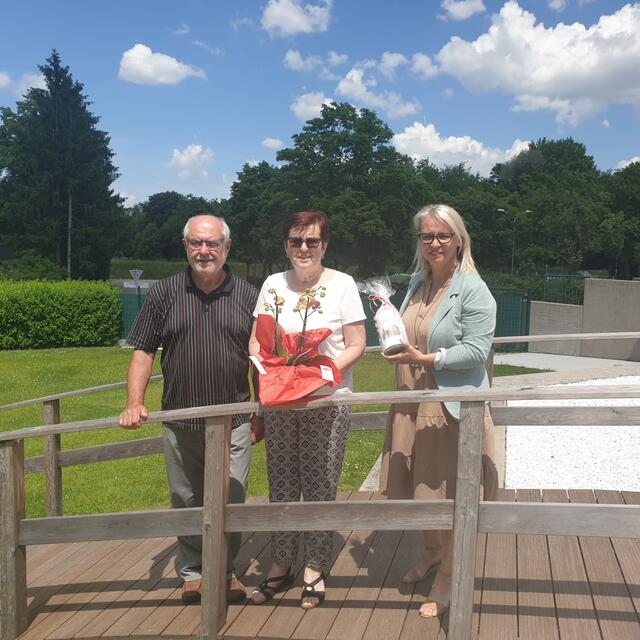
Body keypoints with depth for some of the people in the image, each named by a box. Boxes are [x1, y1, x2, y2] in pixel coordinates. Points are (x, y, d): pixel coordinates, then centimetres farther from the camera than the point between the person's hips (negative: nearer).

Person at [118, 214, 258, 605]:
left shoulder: (248, 296, 2)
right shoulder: (164, 293, 3)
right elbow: (143, 351, 3)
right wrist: (135, 404, -9)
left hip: (233, 422, -1)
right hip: (180, 422, 1)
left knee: (230, 502, 4)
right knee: (186, 502, 12)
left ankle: (225, 570, 25)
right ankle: (192, 571, 30)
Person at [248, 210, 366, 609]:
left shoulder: (342, 284, -3)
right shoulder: (273, 285, 7)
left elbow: (357, 346, -5)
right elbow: (256, 340, 9)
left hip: (327, 401, -3)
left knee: (320, 488, 4)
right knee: (282, 487, 10)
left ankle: (315, 569, 20)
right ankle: (281, 566, 25)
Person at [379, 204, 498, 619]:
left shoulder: (473, 290, -12)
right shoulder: (417, 283, 10)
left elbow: (477, 350, -18)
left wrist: (424, 359, -25)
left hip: (452, 406, -7)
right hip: (413, 403, 7)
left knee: (447, 494, 4)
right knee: (419, 488, 18)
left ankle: (447, 576, 22)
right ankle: (432, 551, 43)